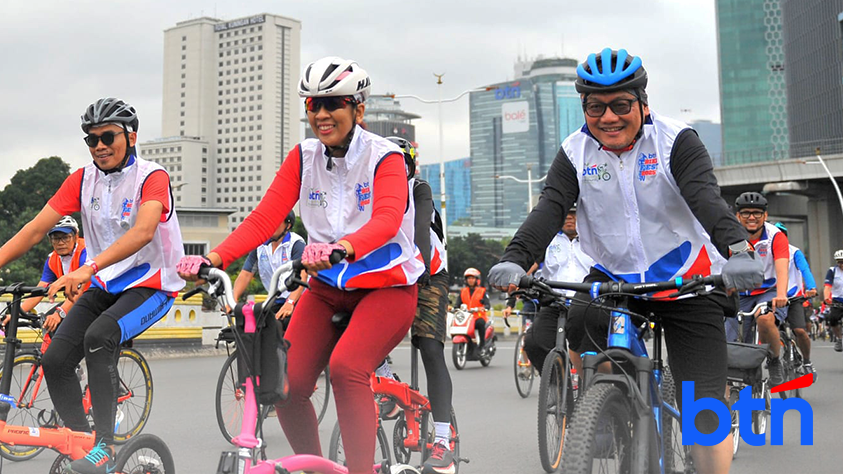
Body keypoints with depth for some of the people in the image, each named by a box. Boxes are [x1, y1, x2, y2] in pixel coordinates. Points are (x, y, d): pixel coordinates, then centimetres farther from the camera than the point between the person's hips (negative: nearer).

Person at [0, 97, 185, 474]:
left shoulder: (152, 177, -16)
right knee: (55, 360, -9)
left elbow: (143, 232, -34)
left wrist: (87, 269, -45)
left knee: (98, 337, -31)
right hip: (104, 286, 6)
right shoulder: (81, 180, 1)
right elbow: (36, 229, -3)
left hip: (151, 284, -6)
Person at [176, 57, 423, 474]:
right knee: (286, 382, -10)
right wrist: (211, 259, -25)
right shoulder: (303, 157, 1)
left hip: (386, 286, -4)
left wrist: (342, 248, -52)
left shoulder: (384, 156, -12)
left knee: (345, 368, -29)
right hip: (327, 288, 5)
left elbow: (387, 219, -30)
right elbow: (263, 218, -8)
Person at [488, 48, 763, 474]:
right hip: (614, 277, 2)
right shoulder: (575, 153, -3)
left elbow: (706, 198, -26)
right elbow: (550, 208, -17)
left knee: (704, 405, -7)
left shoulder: (676, 141, -11)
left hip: (686, 279, -2)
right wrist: (515, 259, -35)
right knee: (579, 320, -31)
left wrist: (737, 249, -45)